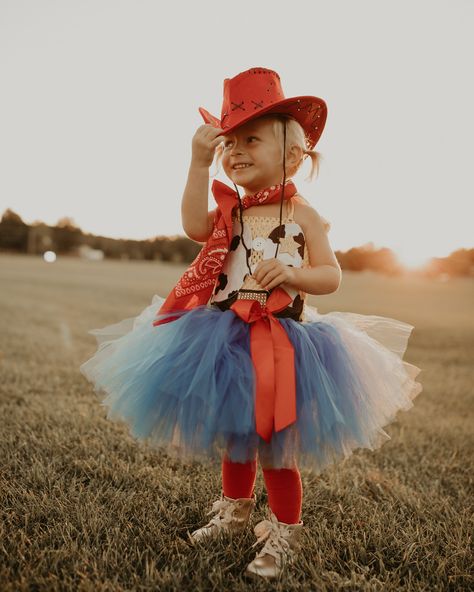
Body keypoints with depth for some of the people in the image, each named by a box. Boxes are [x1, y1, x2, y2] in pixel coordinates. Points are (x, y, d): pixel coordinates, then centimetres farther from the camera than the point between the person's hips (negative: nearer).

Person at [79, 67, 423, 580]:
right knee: (230, 434, 20)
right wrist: (199, 164, -23)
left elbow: (330, 277, -8)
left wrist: (293, 273, -28)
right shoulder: (230, 210, 4)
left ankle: (284, 534, 29)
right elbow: (195, 227, -17)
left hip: (278, 344, -4)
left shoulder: (301, 214, -4)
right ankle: (234, 509, 45)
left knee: (274, 445, 6)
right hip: (226, 339, 4)